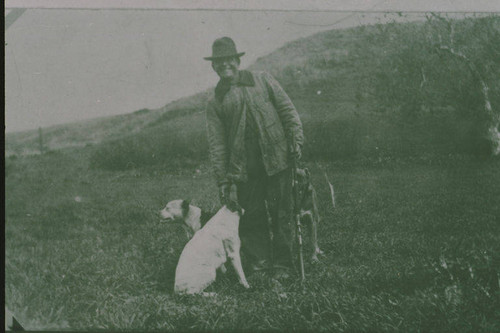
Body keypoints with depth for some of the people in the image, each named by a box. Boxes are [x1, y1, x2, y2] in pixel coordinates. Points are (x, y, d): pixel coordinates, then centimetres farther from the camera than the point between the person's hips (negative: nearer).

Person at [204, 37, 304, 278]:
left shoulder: (262, 80, 10)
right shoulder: (215, 102, 10)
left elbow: (287, 109, 8)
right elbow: (216, 143, 7)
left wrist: (296, 139, -4)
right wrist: (222, 179, 0)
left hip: (276, 159, -1)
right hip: (244, 168, 1)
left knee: (280, 213, 1)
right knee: (251, 216, 1)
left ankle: (283, 264, 13)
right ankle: (260, 261, 16)